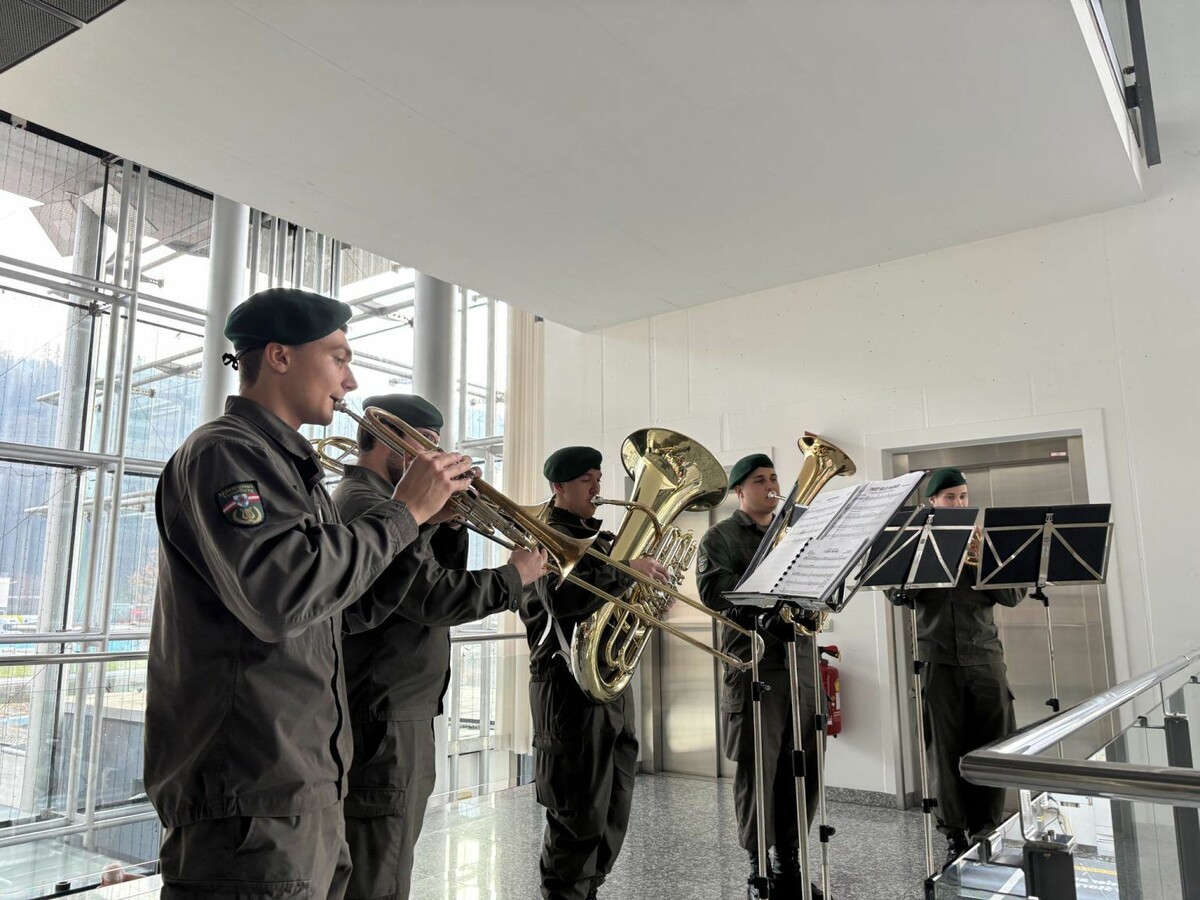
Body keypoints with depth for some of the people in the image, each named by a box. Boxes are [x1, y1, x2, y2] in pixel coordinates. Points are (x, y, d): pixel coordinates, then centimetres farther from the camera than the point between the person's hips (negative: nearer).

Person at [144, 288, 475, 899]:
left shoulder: (291, 465, 17)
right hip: (252, 798, -9)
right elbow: (280, 595, -29)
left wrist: (426, 519, 5)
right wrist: (401, 511, -19)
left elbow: (356, 608, 17)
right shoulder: (223, 451, -12)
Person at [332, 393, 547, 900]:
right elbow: (432, 598, -24)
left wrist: (446, 524, 2)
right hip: (383, 720, -11)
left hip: (400, 714, 11)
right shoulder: (363, 504, -16)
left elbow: (440, 578, 18)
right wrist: (514, 578, -13)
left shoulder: (373, 501, 18)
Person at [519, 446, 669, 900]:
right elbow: (562, 598, -25)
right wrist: (624, 570, -25)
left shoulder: (601, 538, 18)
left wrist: (650, 579, 0)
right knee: (579, 812, -3)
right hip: (571, 684, -8)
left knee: (612, 809, 15)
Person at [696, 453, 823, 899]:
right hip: (753, 661, -5)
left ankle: (790, 861, 21)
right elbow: (711, 589, -13)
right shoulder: (721, 536, 2)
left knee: (803, 764, 7)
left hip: (800, 657, 5)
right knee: (757, 767, -1)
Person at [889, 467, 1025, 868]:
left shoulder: (984, 541, 10)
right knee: (946, 749, 2)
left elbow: (1013, 596, 3)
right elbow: (897, 593, -4)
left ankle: (985, 831, 17)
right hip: (939, 658, -1)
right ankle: (954, 835, 13)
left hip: (984, 655, 2)